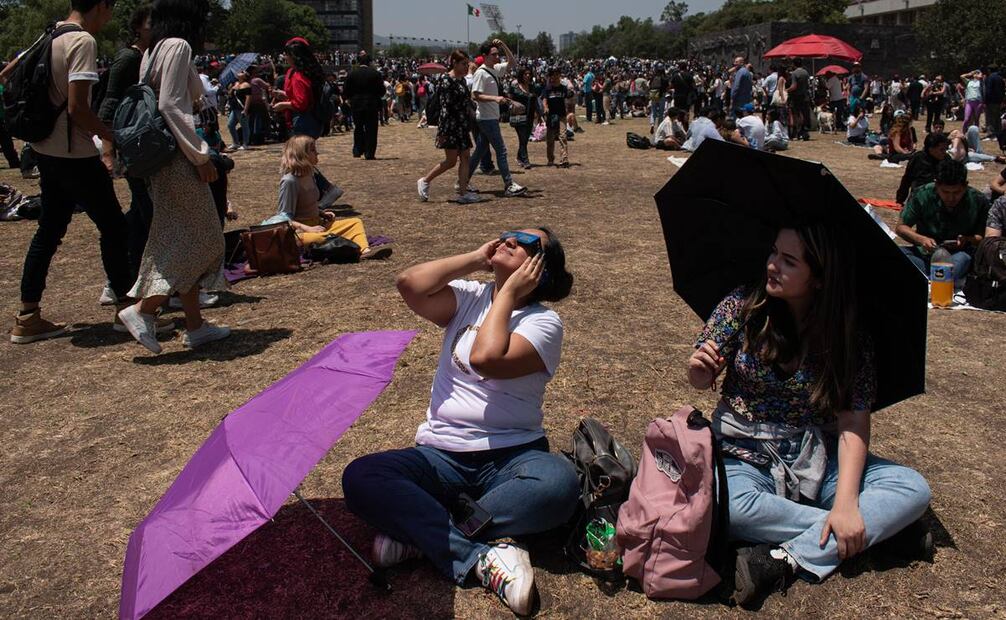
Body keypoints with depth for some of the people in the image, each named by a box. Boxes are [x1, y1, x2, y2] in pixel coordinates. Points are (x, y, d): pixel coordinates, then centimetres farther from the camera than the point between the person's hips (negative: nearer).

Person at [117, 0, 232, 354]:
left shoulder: (153, 51, 16)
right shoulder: (178, 47, -11)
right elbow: (170, 105, -20)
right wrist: (200, 156, -16)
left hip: (159, 158, 10)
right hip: (177, 157, -10)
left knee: (183, 241, 12)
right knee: (200, 239, -2)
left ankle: (195, 325, 16)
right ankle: (142, 309, -7)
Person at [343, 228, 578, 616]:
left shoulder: (543, 321, -1)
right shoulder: (469, 297, 9)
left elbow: (486, 358, -21)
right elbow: (410, 284, -12)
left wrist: (508, 293, -9)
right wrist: (475, 259, -2)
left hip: (511, 456, -2)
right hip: (442, 457, 2)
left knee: (559, 483, -35)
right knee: (359, 478, -23)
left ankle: (419, 533, -26)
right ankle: (482, 555, -27)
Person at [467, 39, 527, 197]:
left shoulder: (496, 69, 11)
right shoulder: (481, 73, -14)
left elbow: (513, 63, 18)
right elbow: (475, 95, -20)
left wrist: (503, 46, 5)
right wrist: (495, 98, -29)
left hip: (491, 118, 9)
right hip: (486, 118, -9)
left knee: (480, 150, 13)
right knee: (501, 150, -8)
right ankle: (509, 185, -6)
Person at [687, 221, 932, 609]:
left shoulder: (849, 337, -9)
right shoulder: (742, 307, -9)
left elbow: (854, 423, -12)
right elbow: (702, 381, -2)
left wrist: (846, 502, -24)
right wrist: (698, 369, -28)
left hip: (817, 458, 1)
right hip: (744, 455, -1)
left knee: (914, 490, -20)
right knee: (727, 506, -35)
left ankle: (787, 560, -28)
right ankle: (877, 525, -19)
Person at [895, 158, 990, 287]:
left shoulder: (979, 202, -7)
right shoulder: (921, 195, -8)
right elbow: (900, 227, -3)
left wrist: (967, 240, -27)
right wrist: (921, 239, -23)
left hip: (959, 255, -1)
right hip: (925, 254, 1)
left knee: (963, 258, -36)